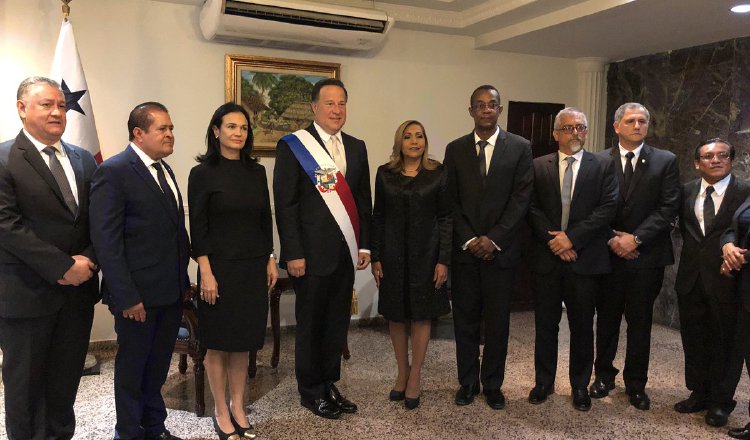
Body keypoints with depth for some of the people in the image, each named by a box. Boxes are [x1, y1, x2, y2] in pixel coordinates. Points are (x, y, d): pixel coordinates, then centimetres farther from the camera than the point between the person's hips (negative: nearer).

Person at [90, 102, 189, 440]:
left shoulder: (163, 170, 11)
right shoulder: (113, 171, -13)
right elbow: (105, 240, -17)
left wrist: (183, 277, 11)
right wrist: (126, 297, -19)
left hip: (171, 291, 7)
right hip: (138, 294, -7)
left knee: (158, 365, 19)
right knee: (132, 367, 11)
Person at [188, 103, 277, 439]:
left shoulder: (256, 172, 7)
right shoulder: (203, 173, -6)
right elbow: (197, 227, -9)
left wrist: (270, 260, 9)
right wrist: (206, 272, -14)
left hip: (253, 267, 5)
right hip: (220, 267, -4)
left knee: (244, 340, 11)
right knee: (218, 342, 6)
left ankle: (238, 407, 25)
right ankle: (221, 412, 20)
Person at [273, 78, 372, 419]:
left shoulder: (356, 147, 11)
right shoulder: (292, 146, -6)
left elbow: (363, 199, 14)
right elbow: (285, 205, -9)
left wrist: (364, 244, 10)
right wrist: (293, 254, -13)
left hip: (346, 252, 5)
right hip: (312, 254, -5)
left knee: (338, 322, 13)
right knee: (310, 323, 8)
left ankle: (329, 384, 30)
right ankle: (310, 391, 25)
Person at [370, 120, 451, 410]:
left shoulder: (438, 174, -2)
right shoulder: (385, 174, 3)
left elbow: (446, 218, -3)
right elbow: (378, 217, 5)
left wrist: (443, 260, -8)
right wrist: (375, 257, 0)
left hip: (425, 253, -2)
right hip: (393, 254, 2)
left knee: (421, 315, 5)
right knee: (396, 315, 9)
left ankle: (415, 378, 19)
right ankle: (402, 373, 26)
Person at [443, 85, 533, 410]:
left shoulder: (520, 147, 2)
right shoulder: (455, 149, 6)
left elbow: (522, 198, -3)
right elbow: (451, 200, 3)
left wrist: (493, 239, -10)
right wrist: (468, 240, -7)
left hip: (500, 249, -1)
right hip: (464, 249, 1)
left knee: (498, 321, 8)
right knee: (465, 320, 9)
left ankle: (493, 384, 23)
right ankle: (467, 382, 23)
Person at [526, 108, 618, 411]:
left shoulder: (603, 166, 4)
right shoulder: (538, 166, 7)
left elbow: (608, 207, -6)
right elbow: (532, 208, 0)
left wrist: (571, 237, -14)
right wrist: (553, 239, -12)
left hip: (585, 259, -1)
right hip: (546, 258, 1)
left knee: (582, 327, 9)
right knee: (545, 325, 10)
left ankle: (580, 386, 25)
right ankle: (544, 382, 26)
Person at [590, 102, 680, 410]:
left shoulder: (665, 161, 3)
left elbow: (668, 208, -5)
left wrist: (635, 238, -14)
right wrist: (613, 238, -12)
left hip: (646, 255, 0)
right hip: (608, 254, 1)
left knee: (640, 321, 8)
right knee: (607, 318, 11)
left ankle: (636, 384, 21)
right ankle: (604, 376, 27)